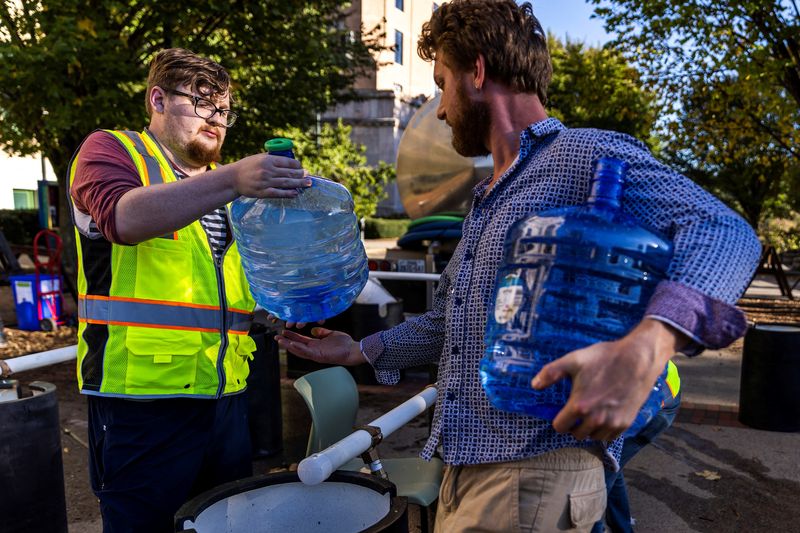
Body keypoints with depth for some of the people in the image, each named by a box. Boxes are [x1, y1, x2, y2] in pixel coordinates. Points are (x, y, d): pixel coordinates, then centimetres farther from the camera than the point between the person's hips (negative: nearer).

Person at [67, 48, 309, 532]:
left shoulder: (222, 184, 19)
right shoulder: (111, 150, 0)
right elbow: (122, 216, -23)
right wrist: (233, 180, -33)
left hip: (225, 397, 6)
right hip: (142, 400, -6)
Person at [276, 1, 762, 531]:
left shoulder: (586, 156, -11)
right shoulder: (486, 200, 18)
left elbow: (723, 231, -26)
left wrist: (646, 346, -43)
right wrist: (361, 351, 24)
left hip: (536, 475, -8)